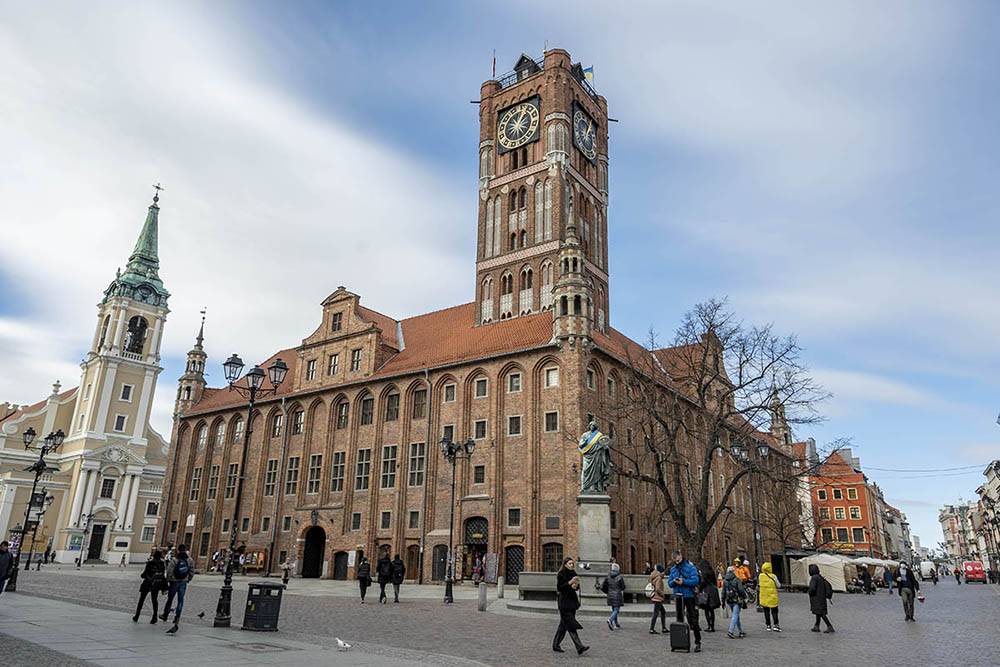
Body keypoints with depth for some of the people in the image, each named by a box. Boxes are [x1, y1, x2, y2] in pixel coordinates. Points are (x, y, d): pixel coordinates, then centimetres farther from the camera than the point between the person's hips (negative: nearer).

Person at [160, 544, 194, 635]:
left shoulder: (174, 560, -13)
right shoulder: (190, 560, -3)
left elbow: (169, 572, -13)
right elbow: (192, 572, 1)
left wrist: (168, 580, 2)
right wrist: (188, 579, 15)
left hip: (174, 582, -2)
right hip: (183, 582, 2)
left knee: (170, 599, 15)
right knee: (180, 600, 5)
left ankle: (165, 615, 34)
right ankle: (177, 616, -5)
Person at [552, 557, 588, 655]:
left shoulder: (573, 573, 10)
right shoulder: (561, 574, -10)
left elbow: (576, 587, 14)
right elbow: (559, 588, -16)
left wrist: (575, 585, -9)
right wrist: (570, 582, -23)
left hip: (572, 600, 8)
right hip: (564, 602, -8)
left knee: (564, 624, 12)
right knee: (571, 624, -12)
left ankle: (556, 645, 23)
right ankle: (579, 647, -17)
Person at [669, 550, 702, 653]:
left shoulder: (690, 567, -8)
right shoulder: (673, 569, 9)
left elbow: (695, 581, -16)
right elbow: (670, 584, 9)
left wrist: (683, 581, -24)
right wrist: (674, 582, -12)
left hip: (689, 596, -5)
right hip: (678, 597, 5)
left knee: (693, 620, -5)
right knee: (679, 619, 13)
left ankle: (698, 642, 1)